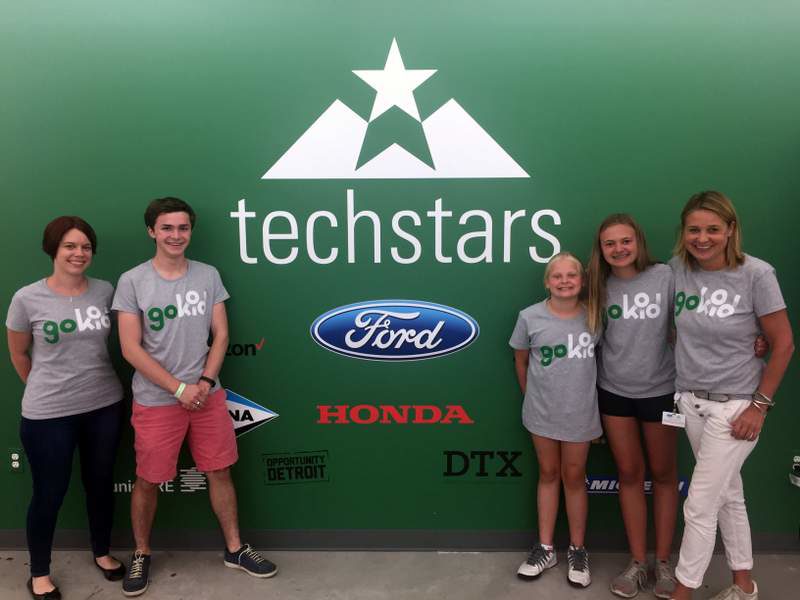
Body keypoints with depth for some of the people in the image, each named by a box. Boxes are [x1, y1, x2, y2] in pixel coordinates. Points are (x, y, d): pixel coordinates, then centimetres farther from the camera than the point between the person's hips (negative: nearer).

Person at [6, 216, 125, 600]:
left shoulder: (105, 291, -3)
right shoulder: (27, 299, -10)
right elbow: (19, 355, 4)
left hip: (105, 405, 3)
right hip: (48, 414, -3)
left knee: (100, 483, 17)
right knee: (50, 492, 9)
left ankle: (102, 552, 39)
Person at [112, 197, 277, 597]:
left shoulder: (208, 276, 2)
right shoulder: (132, 282, -7)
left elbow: (220, 334, 3)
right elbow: (131, 349, -10)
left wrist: (204, 382, -10)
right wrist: (179, 388, -13)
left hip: (207, 395, 3)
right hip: (155, 400, -2)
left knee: (219, 472, 11)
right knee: (147, 481, 10)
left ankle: (235, 549, 27)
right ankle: (141, 555, 32)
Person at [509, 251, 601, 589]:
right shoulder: (530, 317, -9)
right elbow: (521, 361, 4)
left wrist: (585, 395, 5)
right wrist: (531, 396, 8)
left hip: (580, 413, 0)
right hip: (541, 412, 0)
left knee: (574, 478, 13)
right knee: (548, 475, 14)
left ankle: (577, 551, 27)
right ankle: (545, 549, 26)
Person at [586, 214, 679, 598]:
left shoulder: (665, 276, -10)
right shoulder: (600, 286, -1)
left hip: (660, 391, -2)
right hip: (614, 393, 2)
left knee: (664, 475, 12)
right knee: (629, 475, 10)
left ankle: (663, 562, 27)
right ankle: (638, 563, 23)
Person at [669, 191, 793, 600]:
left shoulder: (756, 274, -16)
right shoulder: (678, 269, -4)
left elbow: (783, 345, -10)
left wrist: (760, 405, -11)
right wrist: (683, 389, 6)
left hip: (735, 404, -5)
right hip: (691, 400, 5)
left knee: (699, 505, -1)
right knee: (727, 495, 19)